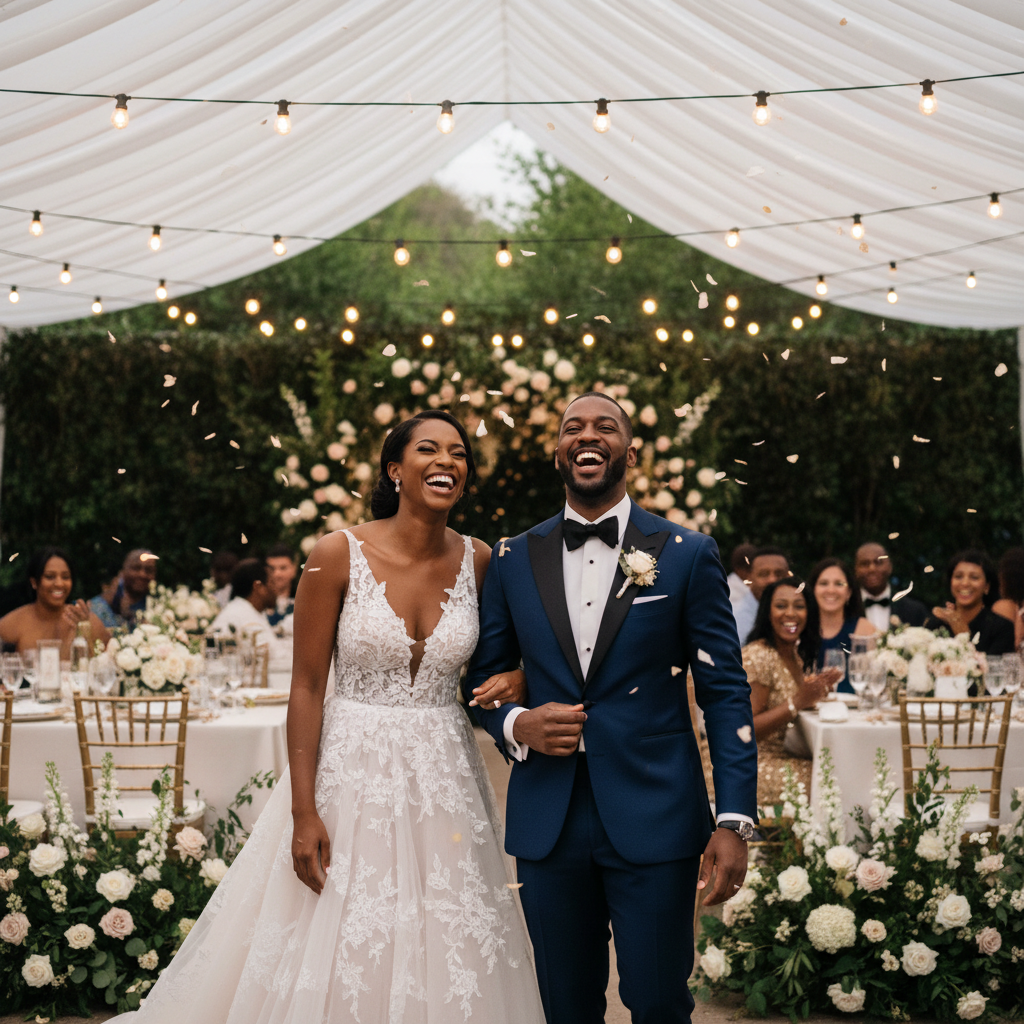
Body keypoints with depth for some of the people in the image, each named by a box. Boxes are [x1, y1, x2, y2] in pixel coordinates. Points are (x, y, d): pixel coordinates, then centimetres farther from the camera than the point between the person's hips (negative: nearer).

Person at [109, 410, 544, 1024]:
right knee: (333, 959, 2)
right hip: (351, 771, -3)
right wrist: (303, 813, -11)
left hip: (445, 781, 3)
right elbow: (307, 687, -7)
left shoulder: (479, 562, 1)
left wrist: (516, 680, -6)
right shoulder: (340, 555, -9)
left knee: (445, 960, 7)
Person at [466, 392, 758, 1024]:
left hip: (655, 819, -2)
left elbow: (725, 692, -1)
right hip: (548, 822, 3)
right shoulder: (514, 561, 8)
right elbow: (484, 679, 15)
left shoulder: (688, 556, 1)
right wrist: (517, 724, -8)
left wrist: (735, 821, -9)